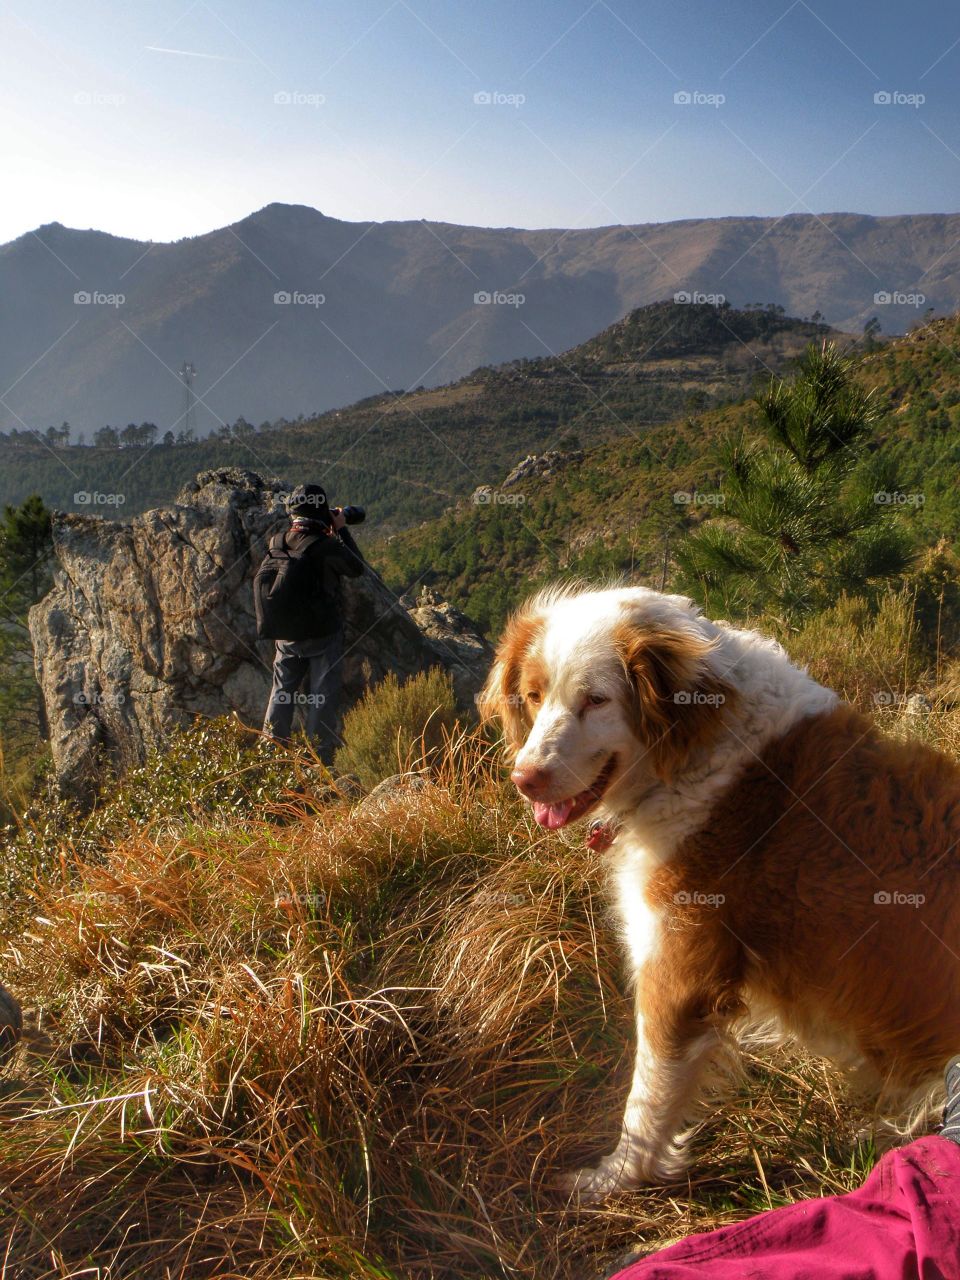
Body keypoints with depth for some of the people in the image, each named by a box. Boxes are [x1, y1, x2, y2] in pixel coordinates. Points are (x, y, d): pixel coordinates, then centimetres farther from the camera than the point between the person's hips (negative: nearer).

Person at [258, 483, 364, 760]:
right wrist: (341, 530, 4)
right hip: (323, 634, -5)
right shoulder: (327, 546, -20)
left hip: (285, 636, 5)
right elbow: (357, 568, -5)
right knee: (322, 696, 6)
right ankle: (320, 756, 9)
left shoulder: (276, 543, -4)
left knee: (281, 692, 17)